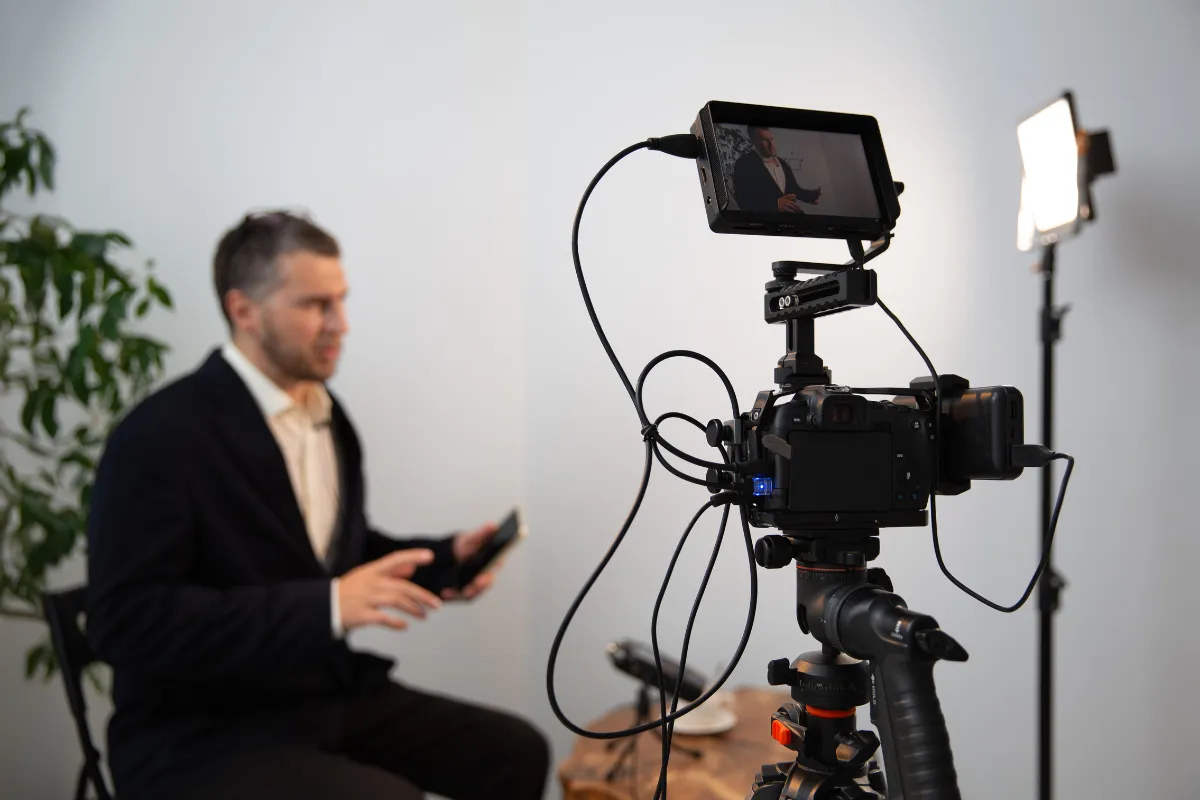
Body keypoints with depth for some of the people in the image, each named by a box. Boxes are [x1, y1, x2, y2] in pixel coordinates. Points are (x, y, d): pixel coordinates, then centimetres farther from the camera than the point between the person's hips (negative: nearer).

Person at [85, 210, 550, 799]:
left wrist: (445, 558, -2)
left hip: (329, 695, 7)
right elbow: (127, 623, -23)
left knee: (515, 752, 2)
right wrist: (327, 606, -29)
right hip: (202, 737, -7)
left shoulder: (325, 411, 5)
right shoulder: (159, 436, -18)